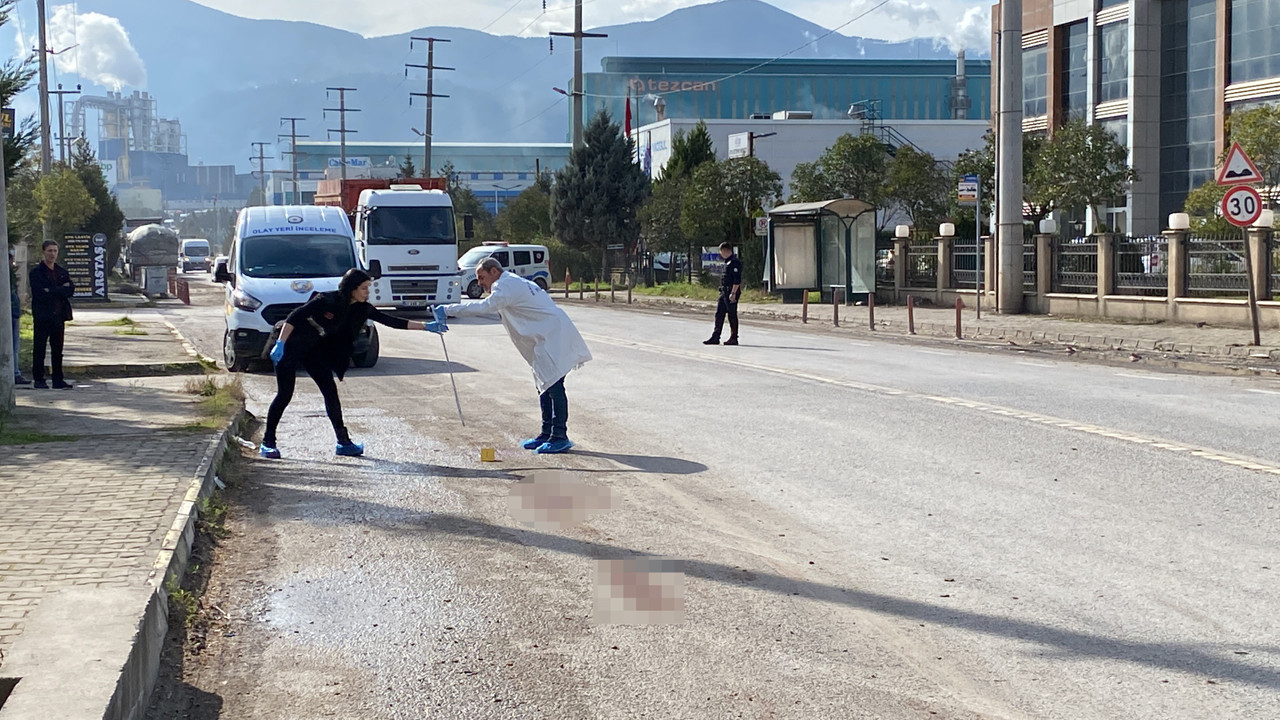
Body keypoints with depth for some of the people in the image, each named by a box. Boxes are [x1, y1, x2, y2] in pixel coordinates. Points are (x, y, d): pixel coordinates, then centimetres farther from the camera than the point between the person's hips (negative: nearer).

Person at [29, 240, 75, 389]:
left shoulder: (62, 272, 14)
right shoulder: (36, 272, -2)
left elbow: (70, 290, 1)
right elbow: (39, 294, -14)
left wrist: (52, 291, -12)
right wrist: (61, 290, -12)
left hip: (58, 316, 5)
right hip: (42, 316, -5)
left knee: (58, 349, 7)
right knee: (39, 349, -1)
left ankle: (58, 379, 12)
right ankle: (38, 379, 4)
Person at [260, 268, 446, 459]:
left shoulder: (361, 309, -6)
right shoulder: (327, 301, -25)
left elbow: (390, 321, -3)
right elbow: (294, 317, -24)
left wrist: (426, 327, -6)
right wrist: (280, 344, -31)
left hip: (312, 350, 7)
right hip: (290, 347, -7)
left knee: (330, 390, -1)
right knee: (285, 394, -9)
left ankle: (343, 442, 4)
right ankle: (267, 442, 1)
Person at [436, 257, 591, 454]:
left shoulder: (507, 286, -13)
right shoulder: (513, 284, 22)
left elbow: (485, 307, -25)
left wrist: (447, 310, -25)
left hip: (555, 338, -11)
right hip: (545, 340, 11)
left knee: (553, 385, -12)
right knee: (544, 386, 13)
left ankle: (560, 437, -14)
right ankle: (547, 434, 17)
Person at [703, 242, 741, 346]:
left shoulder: (734, 262, -14)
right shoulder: (727, 262, 17)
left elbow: (737, 280, -20)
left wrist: (733, 293, -24)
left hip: (731, 291, -10)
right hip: (724, 292, 10)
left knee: (732, 315, -3)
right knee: (719, 314, 8)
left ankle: (734, 338, 4)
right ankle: (715, 338, 9)